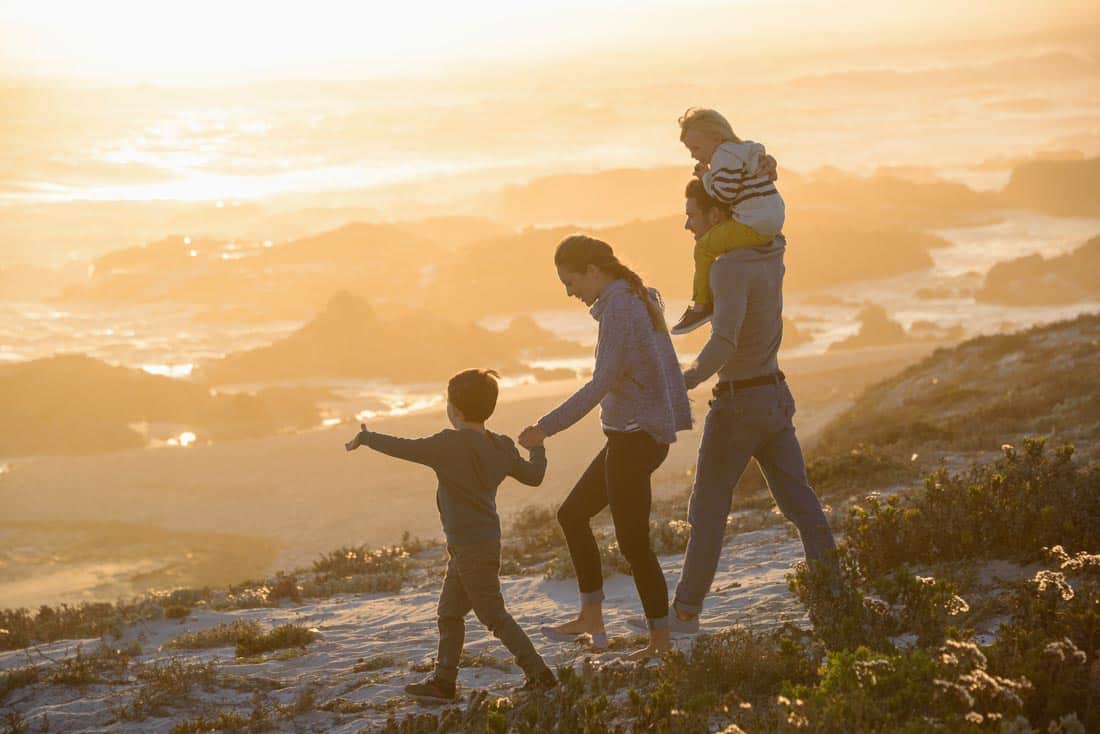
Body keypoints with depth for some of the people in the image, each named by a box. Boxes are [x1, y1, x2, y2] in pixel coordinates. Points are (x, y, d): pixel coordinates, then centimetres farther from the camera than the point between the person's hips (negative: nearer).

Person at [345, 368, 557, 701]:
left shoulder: (451, 445, -19)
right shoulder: (501, 447, 5)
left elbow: (404, 448, -15)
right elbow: (533, 475, 17)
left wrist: (367, 438, 1)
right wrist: (537, 448, 37)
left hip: (471, 548, -9)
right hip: (486, 540, 9)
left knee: (494, 616, -3)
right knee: (449, 613, 16)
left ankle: (540, 674, -1)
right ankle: (443, 680, 21)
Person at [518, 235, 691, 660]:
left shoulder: (618, 309, -18)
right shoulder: (642, 299, 11)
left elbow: (601, 384, -24)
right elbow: (668, 367, 20)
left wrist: (546, 428, -23)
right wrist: (676, 420, 28)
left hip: (634, 438, -10)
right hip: (649, 435, 10)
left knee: (632, 542, -2)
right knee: (572, 515, 17)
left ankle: (661, 641, 6)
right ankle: (591, 618, 17)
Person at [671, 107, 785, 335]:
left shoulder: (725, 155, -12)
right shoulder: (745, 150, 19)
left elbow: (725, 192, -20)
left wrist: (706, 177, -3)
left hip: (754, 226, -10)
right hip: (772, 221, 10)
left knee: (704, 246, -4)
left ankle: (701, 304, -1)